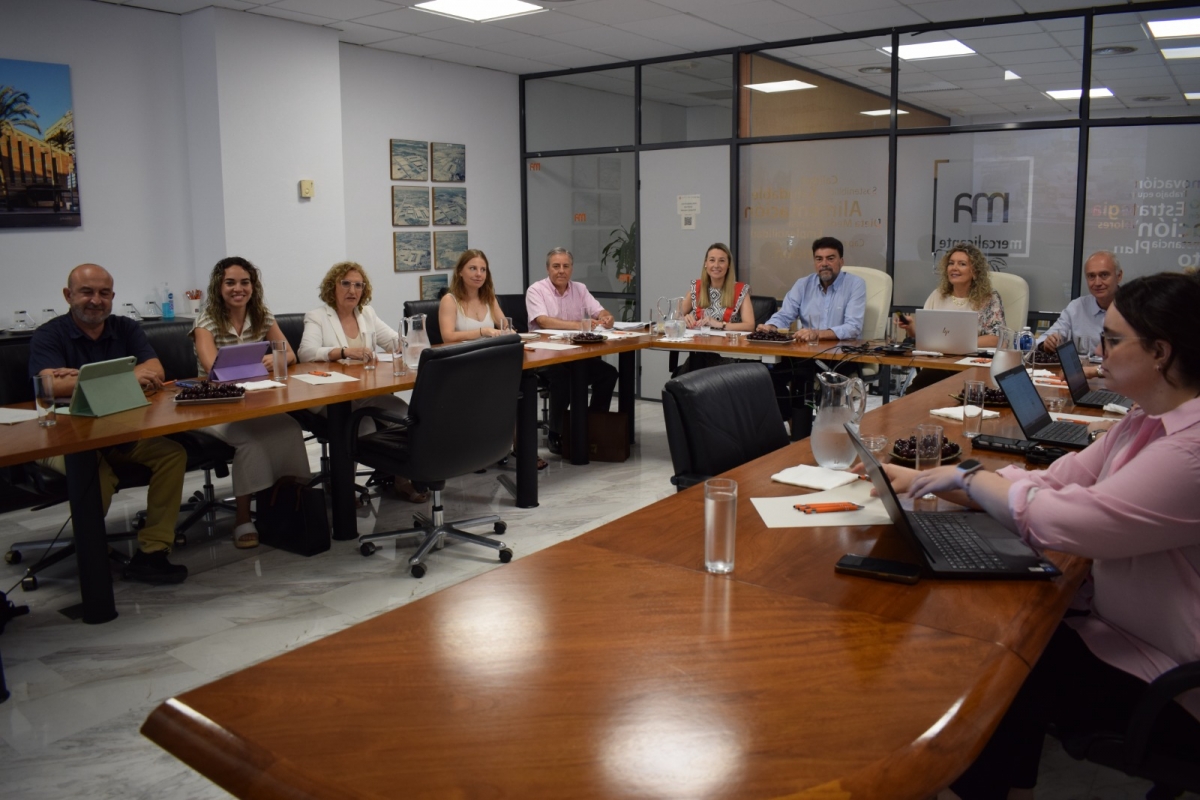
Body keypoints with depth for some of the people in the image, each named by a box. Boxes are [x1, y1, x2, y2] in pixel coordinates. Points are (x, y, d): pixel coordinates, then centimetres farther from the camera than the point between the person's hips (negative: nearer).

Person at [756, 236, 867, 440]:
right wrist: (769, 327, -21)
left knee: (802, 376, -30)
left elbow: (853, 328, -16)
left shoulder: (855, 284, -3)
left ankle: (800, 438, -17)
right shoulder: (803, 284, 11)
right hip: (805, 354, 4)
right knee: (771, 375, -22)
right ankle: (795, 422, -5)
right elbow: (784, 315, 4)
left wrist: (817, 334, -32)